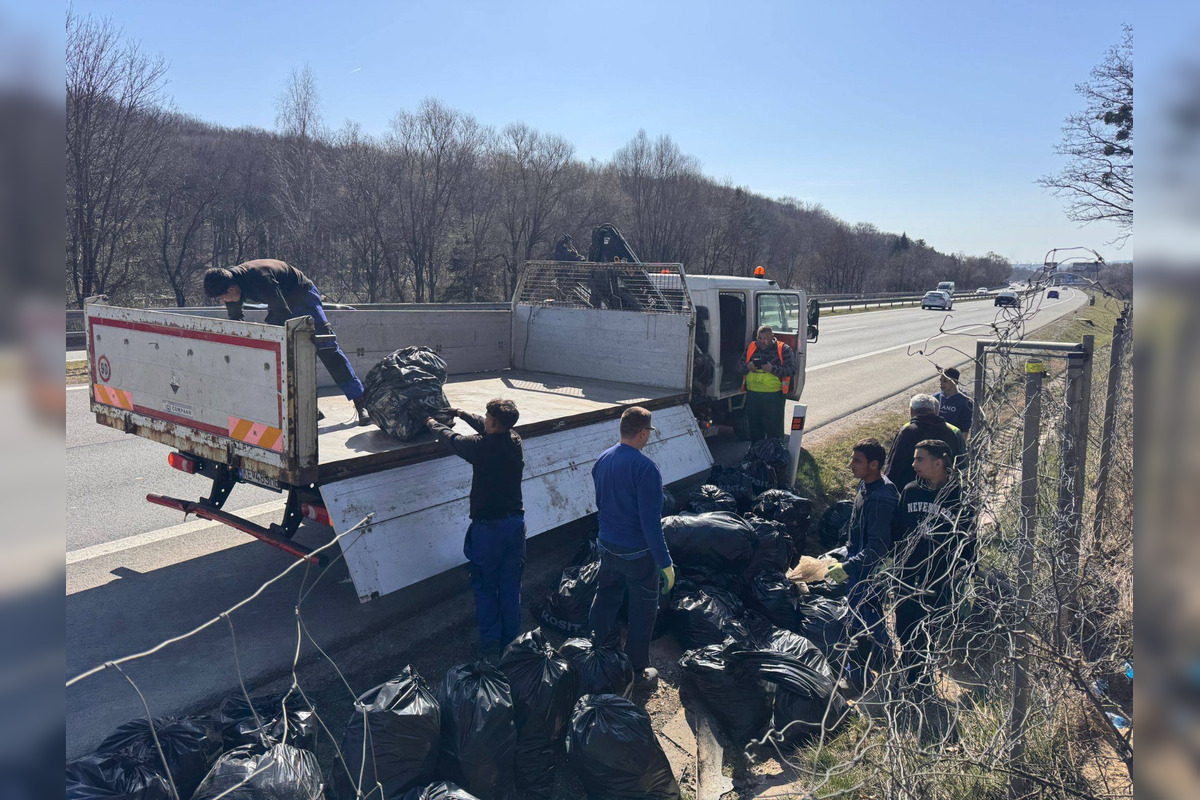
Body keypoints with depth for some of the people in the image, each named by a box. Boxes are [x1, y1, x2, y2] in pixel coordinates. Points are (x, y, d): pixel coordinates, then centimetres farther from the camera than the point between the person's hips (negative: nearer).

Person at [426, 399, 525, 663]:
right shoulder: (515, 441, -2)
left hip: (487, 527, -5)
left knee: (485, 588, 10)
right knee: (511, 586, 15)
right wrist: (462, 413, 33)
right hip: (515, 522, 5)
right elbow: (492, 431, 19)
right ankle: (511, 643, 25)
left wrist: (433, 423, 24)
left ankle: (490, 646, 16)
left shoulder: (480, 446, -18)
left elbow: (451, 439, 3)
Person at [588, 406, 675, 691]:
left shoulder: (602, 460, -1)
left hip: (607, 547, 7)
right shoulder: (645, 468, -25)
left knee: (604, 601, 22)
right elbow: (650, 521, -26)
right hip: (638, 552, -7)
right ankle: (638, 672, 25)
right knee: (642, 613, 12)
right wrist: (665, 563, -20)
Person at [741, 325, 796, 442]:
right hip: (752, 394, 5)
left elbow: (791, 370, -8)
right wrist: (747, 366, -9)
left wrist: (773, 369, -21)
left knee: (774, 427, -2)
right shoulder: (751, 348, 12)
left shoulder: (783, 349, 0)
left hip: (773, 395, -4)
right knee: (753, 424, 14)